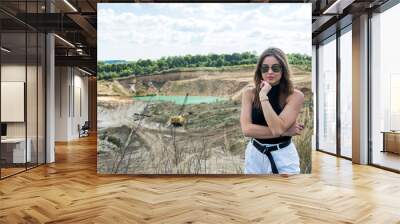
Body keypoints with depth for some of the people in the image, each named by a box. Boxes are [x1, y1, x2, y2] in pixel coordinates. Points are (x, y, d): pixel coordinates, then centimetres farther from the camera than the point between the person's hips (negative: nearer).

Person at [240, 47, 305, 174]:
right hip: (254, 155, 3)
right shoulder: (249, 94, -5)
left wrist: (264, 96, -22)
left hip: (283, 157, -2)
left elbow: (278, 128, -23)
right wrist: (286, 132, -19)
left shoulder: (295, 96, -12)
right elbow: (247, 129, -16)